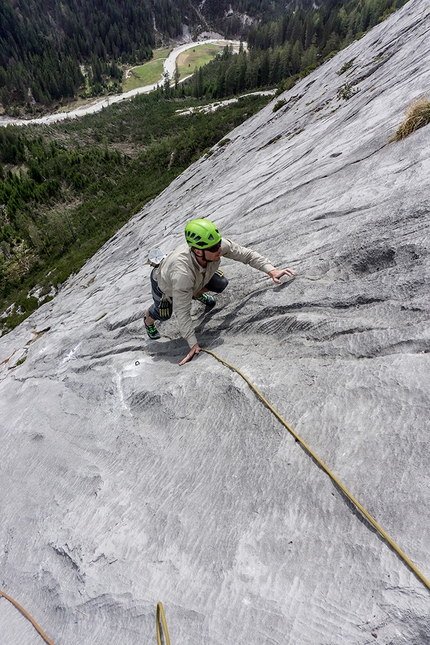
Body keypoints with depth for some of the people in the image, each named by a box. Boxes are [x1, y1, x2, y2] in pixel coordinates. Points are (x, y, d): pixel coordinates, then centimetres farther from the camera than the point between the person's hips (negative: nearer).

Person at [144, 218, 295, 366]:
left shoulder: (220, 245, -37)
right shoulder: (182, 273, -50)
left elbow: (247, 254, -25)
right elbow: (182, 312, -43)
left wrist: (272, 271, -37)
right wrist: (193, 344, -42)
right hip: (164, 282, -4)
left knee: (220, 284, -12)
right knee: (163, 315, 3)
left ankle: (197, 294, 24)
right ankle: (148, 319, 43)